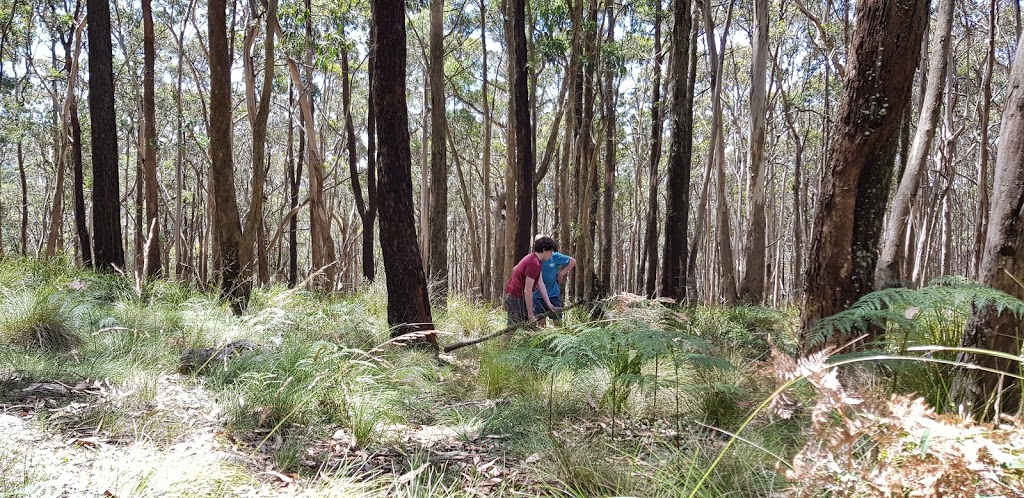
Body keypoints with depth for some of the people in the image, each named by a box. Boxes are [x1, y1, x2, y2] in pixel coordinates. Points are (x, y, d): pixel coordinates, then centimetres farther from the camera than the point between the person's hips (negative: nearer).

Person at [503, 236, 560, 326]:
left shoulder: (536, 260, 9)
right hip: (515, 297, -10)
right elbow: (527, 290, -23)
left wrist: (549, 304, 8)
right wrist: (530, 314, -19)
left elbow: (540, 284, 10)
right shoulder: (534, 263, -23)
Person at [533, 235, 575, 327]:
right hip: (538, 295, 0)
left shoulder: (554, 256, -6)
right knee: (540, 321, 7)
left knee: (558, 321, 5)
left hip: (553, 294, 0)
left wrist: (562, 273, -5)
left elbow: (573, 261, 2)